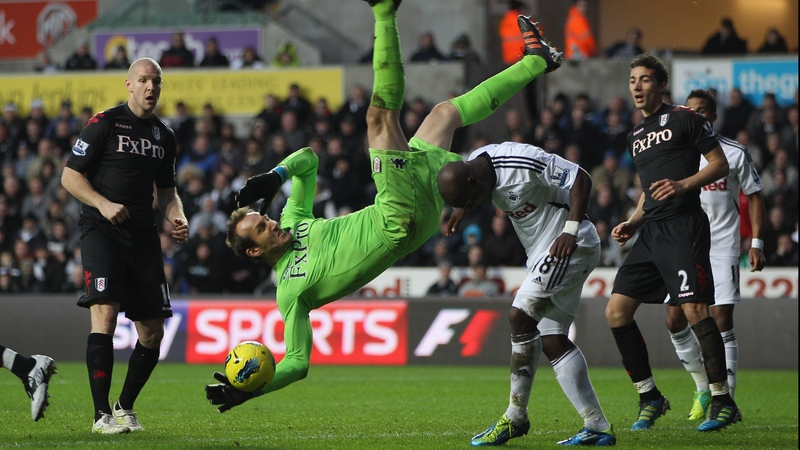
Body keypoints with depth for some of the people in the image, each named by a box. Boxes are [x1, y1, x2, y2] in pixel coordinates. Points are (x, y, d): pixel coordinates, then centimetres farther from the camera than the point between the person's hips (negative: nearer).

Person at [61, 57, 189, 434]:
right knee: (105, 310, -21)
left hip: (143, 234, 6)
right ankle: (102, 414, -19)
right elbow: (70, 176, -4)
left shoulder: (164, 135, 15)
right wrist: (103, 204, -20)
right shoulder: (105, 123, -3)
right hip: (101, 230, -6)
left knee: (153, 330, 3)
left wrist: (177, 217, 5)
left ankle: (125, 408, 22)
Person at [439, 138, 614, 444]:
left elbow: (581, 179, -22)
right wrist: (463, 210, 6)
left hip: (569, 246, -10)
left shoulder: (522, 163, -25)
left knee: (521, 316, -17)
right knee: (552, 341, 5)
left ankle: (516, 417, -8)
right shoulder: (477, 164, 2)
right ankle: (597, 427, 5)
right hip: (542, 254, 10)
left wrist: (570, 230, -30)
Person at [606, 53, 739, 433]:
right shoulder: (635, 136, 22)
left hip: (684, 227, -8)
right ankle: (649, 397, 9)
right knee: (616, 312, -1)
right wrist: (632, 223, 15)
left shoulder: (683, 119, 0)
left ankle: (722, 401, -8)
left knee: (695, 310, -16)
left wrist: (683, 184, -17)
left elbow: (720, 164, -2)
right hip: (651, 231, 8)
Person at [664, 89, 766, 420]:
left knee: (721, 321, -11)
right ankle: (703, 388, 19)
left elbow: (754, 197, 5)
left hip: (722, 247, -3)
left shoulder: (734, 153, -1)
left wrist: (756, 243, -3)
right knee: (675, 321, -1)